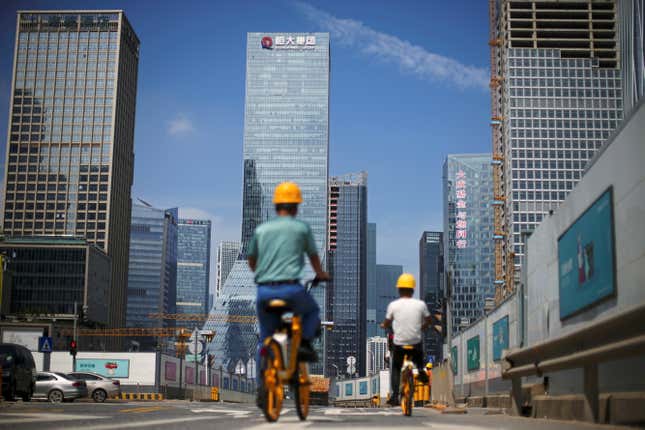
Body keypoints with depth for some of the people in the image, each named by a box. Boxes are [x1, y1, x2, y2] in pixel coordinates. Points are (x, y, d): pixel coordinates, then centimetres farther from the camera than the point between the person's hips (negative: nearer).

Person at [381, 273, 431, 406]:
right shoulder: (420, 304, -5)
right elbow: (428, 321, 9)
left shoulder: (393, 305, -7)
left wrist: (384, 325, 25)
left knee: (395, 368, 18)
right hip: (416, 343, 1)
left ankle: (394, 396, 6)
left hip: (399, 343, -1)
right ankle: (420, 370, 9)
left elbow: (386, 324, 2)